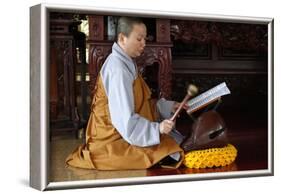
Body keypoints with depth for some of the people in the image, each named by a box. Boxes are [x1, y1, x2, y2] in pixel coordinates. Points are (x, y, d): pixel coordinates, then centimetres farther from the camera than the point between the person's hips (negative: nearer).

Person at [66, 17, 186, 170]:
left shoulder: (125, 63, 9)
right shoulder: (118, 69, -23)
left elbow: (137, 103, 15)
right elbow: (125, 121, -27)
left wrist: (169, 106, 10)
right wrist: (157, 128, -32)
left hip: (124, 129, 10)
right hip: (115, 139, -10)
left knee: (173, 141, 4)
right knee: (173, 154, -14)